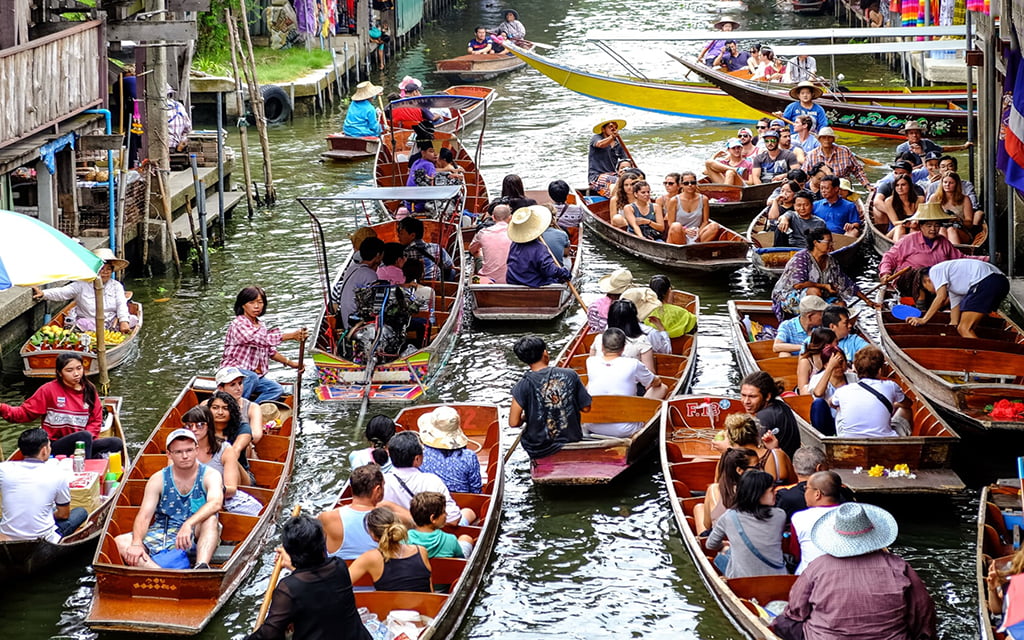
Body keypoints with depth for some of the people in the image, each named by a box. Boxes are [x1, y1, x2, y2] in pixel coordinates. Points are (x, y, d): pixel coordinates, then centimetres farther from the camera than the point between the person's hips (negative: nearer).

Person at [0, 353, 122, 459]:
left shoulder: (89, 391, 8)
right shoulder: (49, 390, -4)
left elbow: (96, 420, 9)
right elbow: (25, 412, -6)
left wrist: (88, 439, -12)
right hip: (56, 447, -5)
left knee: (116, 443, -16)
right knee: (84, 435, -34)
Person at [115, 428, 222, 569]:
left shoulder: (210, 475, -3)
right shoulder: (158, 479, 3)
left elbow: (215, 503, -25)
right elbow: (144, 515, -6)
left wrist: (188, 524, -42)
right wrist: (136, 543, -27)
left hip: (197, 536, -2)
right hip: (161, 535, 2)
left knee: (210, 519, -34)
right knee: (120, 542, -23)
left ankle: (202, 567, -55)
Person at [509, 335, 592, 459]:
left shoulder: (524, 384, -16)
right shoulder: (570, 375, -9)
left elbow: (514, 422, -16)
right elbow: (586, 408, -1)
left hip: (538, 451, -2)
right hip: (571, 442, 2)